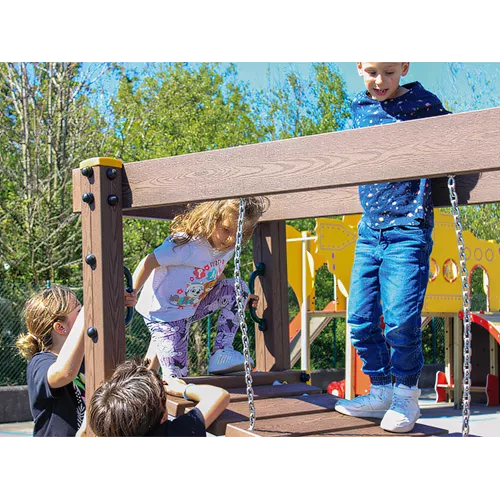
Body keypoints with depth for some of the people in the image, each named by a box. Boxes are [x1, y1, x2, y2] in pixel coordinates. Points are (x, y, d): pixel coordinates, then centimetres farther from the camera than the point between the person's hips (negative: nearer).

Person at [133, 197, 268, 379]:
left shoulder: (228, 247, -5)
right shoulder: (188, 243, -29)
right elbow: (149, 263, -23)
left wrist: (241, 299, 4)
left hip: (193, 306, 8)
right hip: (163, 313, -7)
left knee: (237, 288, -7)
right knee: (176, 376, -13)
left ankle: (221, 354, -6)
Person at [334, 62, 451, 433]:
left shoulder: (424, 105, -1)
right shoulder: (360, 110, 12)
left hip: (408, 230, -5)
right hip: (369, 231, 5)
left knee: (401, 318, -11)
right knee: (360, 319, 3)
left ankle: (407, 396, 11)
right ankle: (382, 392, 22)